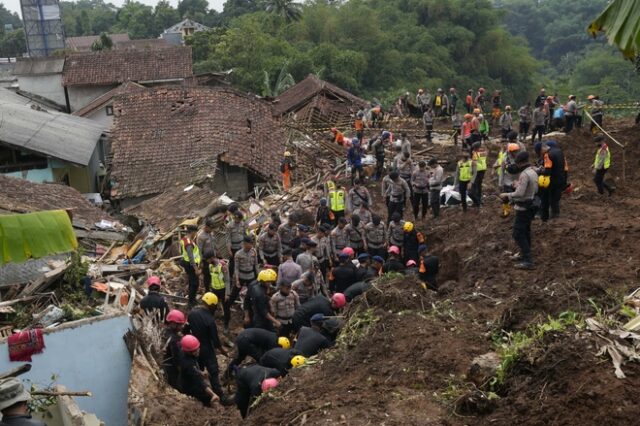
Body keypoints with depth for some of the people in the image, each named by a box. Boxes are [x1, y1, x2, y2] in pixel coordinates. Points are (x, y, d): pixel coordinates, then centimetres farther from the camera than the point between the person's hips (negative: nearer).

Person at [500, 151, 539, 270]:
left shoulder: (525, 174, -24)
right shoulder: (533, 172, 7)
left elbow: (519, 194, -26)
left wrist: (506, 195, -13)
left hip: (524, 208, -10)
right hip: (531, 205, 10)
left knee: (518, 234, -6)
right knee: (525, 231, 21)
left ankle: (528, 261, -7)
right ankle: (525, 254, 33)